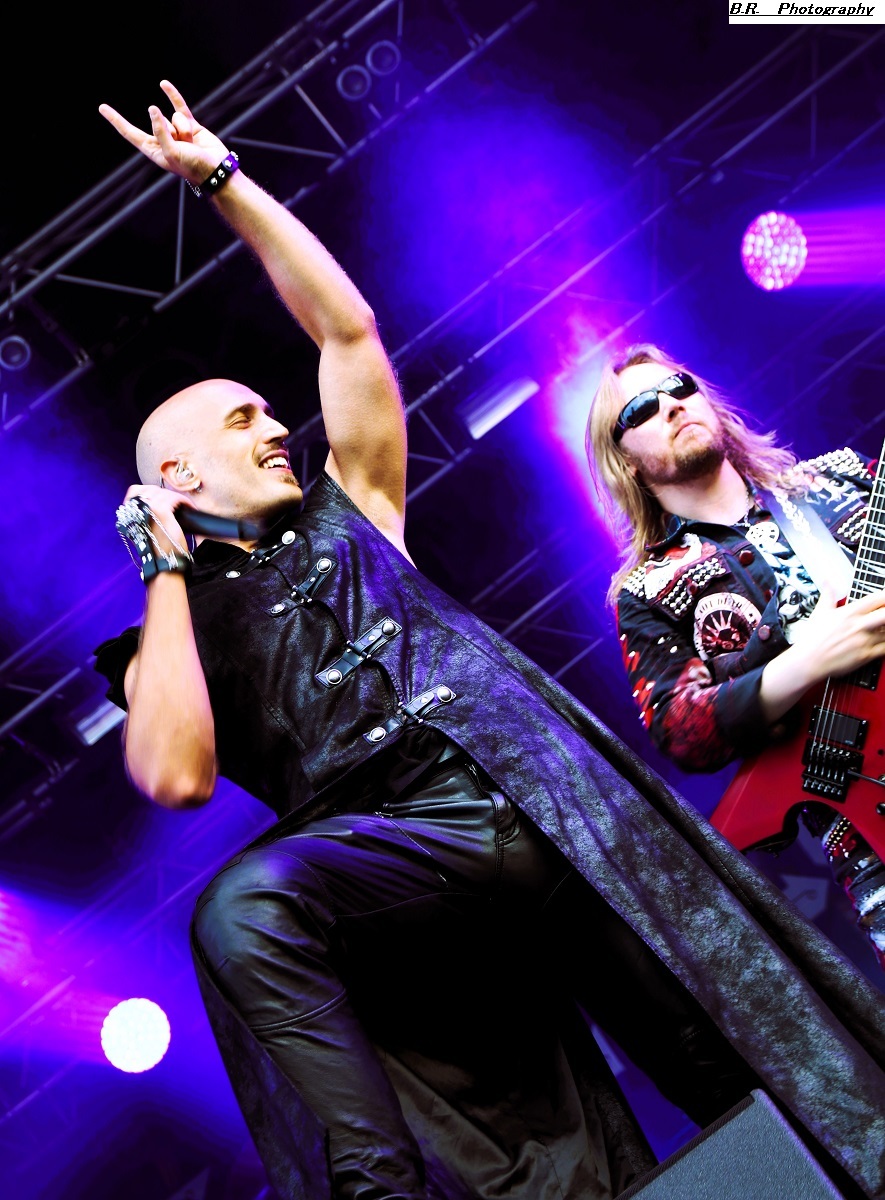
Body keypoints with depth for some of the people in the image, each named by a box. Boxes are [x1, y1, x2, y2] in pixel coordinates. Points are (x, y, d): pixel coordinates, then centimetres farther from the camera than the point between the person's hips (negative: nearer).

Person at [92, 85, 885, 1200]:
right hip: (392, 850, -2)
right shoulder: (166, 642, 18)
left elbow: (347, 327, 24)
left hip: (546, 796, 3)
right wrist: (167, 568, 4)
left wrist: (221, 176, 23)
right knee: (241, 910, -36)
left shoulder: (346, 513, 28)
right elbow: (178, 776, -5)